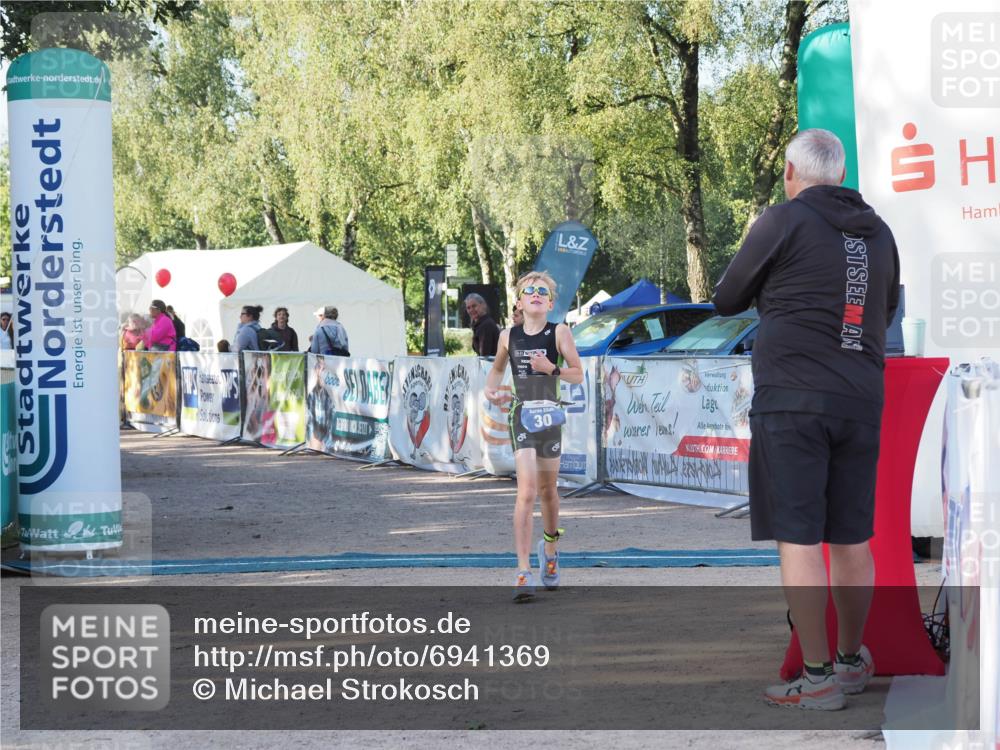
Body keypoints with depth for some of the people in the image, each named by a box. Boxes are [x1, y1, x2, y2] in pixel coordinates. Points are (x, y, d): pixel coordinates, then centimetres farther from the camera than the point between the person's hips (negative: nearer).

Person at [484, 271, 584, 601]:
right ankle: (524, 573, -16)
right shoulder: (508, 336, 4)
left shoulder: (559, 333, -2)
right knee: (526, 492, -14)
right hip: (522, 416, -1)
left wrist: (552, 368, -18)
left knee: (547, 490, 15)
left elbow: (578, 374, -1)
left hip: (550, 416, 1)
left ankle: (550, 547, 44)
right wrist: (491, 389, 4)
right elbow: (497, 368, 23)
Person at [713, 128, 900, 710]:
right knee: (852, 537, 13)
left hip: (792, 399, -5)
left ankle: (819, 678, -5)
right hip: (861, 401, 5)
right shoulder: (879, 232, 10)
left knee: (799, 537, -4)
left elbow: (727, 301, 4)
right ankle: (853, 660, 24)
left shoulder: (784, 221, -6)